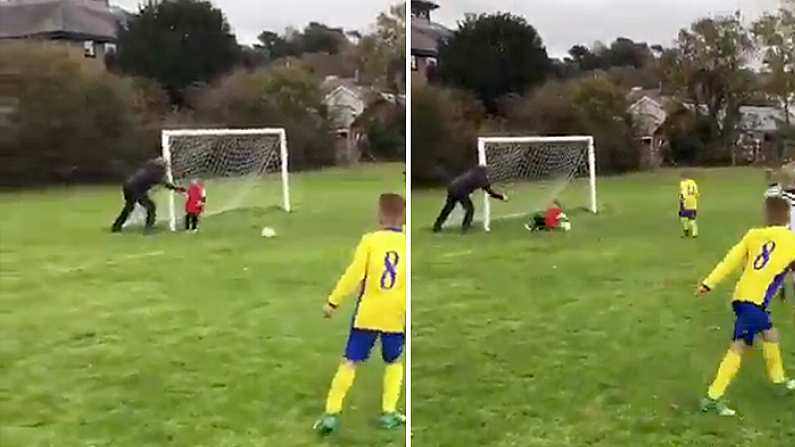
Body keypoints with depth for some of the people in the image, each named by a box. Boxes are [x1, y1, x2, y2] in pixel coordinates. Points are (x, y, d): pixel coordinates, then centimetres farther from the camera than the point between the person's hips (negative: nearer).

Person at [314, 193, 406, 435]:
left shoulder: (370, 240, -5)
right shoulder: (407, 243, -2)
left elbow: (354, 275, -10)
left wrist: (333, 301, -3)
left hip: (367, 314, -1)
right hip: (396, 316, 1)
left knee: (349, 362, 6)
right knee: (393, 363, 21)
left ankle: (331, 413, 2)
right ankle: (389, 412, 17)